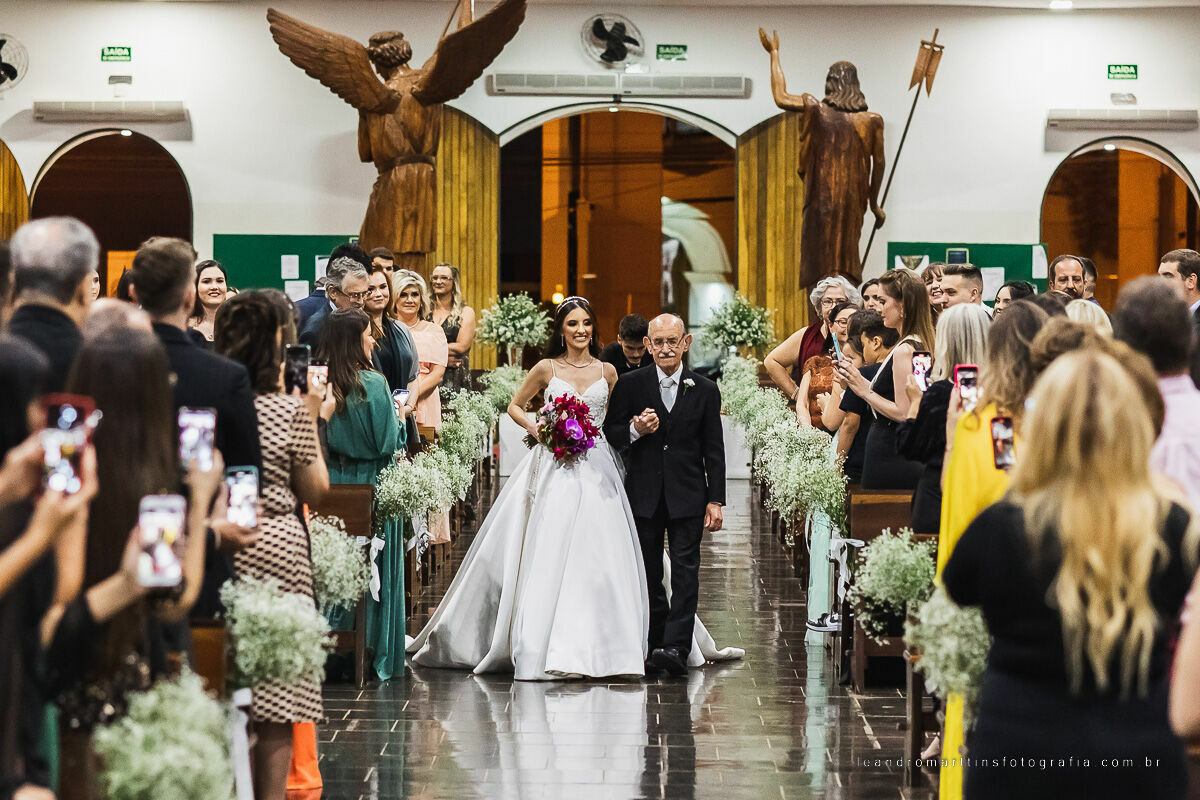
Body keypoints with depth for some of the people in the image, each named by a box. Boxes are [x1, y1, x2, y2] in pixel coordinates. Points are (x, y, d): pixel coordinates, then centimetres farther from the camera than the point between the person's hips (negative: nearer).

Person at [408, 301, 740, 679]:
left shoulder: (607, 372, 9)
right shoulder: (546, 369, 4)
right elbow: (515, 407, 14)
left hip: (595, 473, 2)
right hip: (554, 470, -1)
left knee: (600, 559, -5)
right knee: (548, 556, -5)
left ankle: (595, 647, 1)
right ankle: (545, 648, -2)